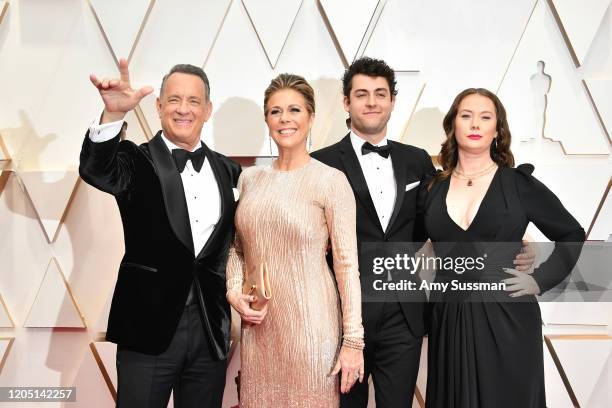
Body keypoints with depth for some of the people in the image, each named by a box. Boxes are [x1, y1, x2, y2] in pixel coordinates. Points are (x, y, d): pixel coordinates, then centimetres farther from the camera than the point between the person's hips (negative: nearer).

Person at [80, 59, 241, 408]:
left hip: (211, 327, 4)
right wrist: (113, 114, -39)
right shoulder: (137, 161, -2)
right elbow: (96, 171, -23)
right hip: (149, 325, -3)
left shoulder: (228, 170, 9)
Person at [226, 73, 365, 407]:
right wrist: (233, 292, -1)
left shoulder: (331, 180, -8)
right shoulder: (250, 178, 7)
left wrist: (353, 340, -10)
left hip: (309, 324, -4)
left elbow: (346, 263, -9)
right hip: (257, 324, 5)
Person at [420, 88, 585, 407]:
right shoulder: (432, 188, 5)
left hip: (505, 317, -2)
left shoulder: (519, 183, -2)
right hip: (448, 319, 2)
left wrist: (541, 279, -3)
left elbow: (572, 235, 8)